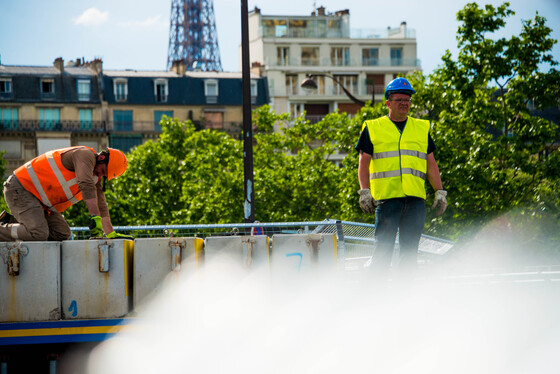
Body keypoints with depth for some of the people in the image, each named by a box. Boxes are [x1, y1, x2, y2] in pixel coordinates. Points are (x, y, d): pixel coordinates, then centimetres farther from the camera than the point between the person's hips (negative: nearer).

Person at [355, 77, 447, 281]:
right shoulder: (373, 128, 10)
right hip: (386, 196, -3)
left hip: (415, 197, 3)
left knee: (410, 248, 2)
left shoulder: (422, 128, 18)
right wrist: (364, 191, -7)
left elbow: (431, 164, 18)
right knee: (383, 246, -8)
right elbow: (364, 163, 5)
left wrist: (440, 192, 9)